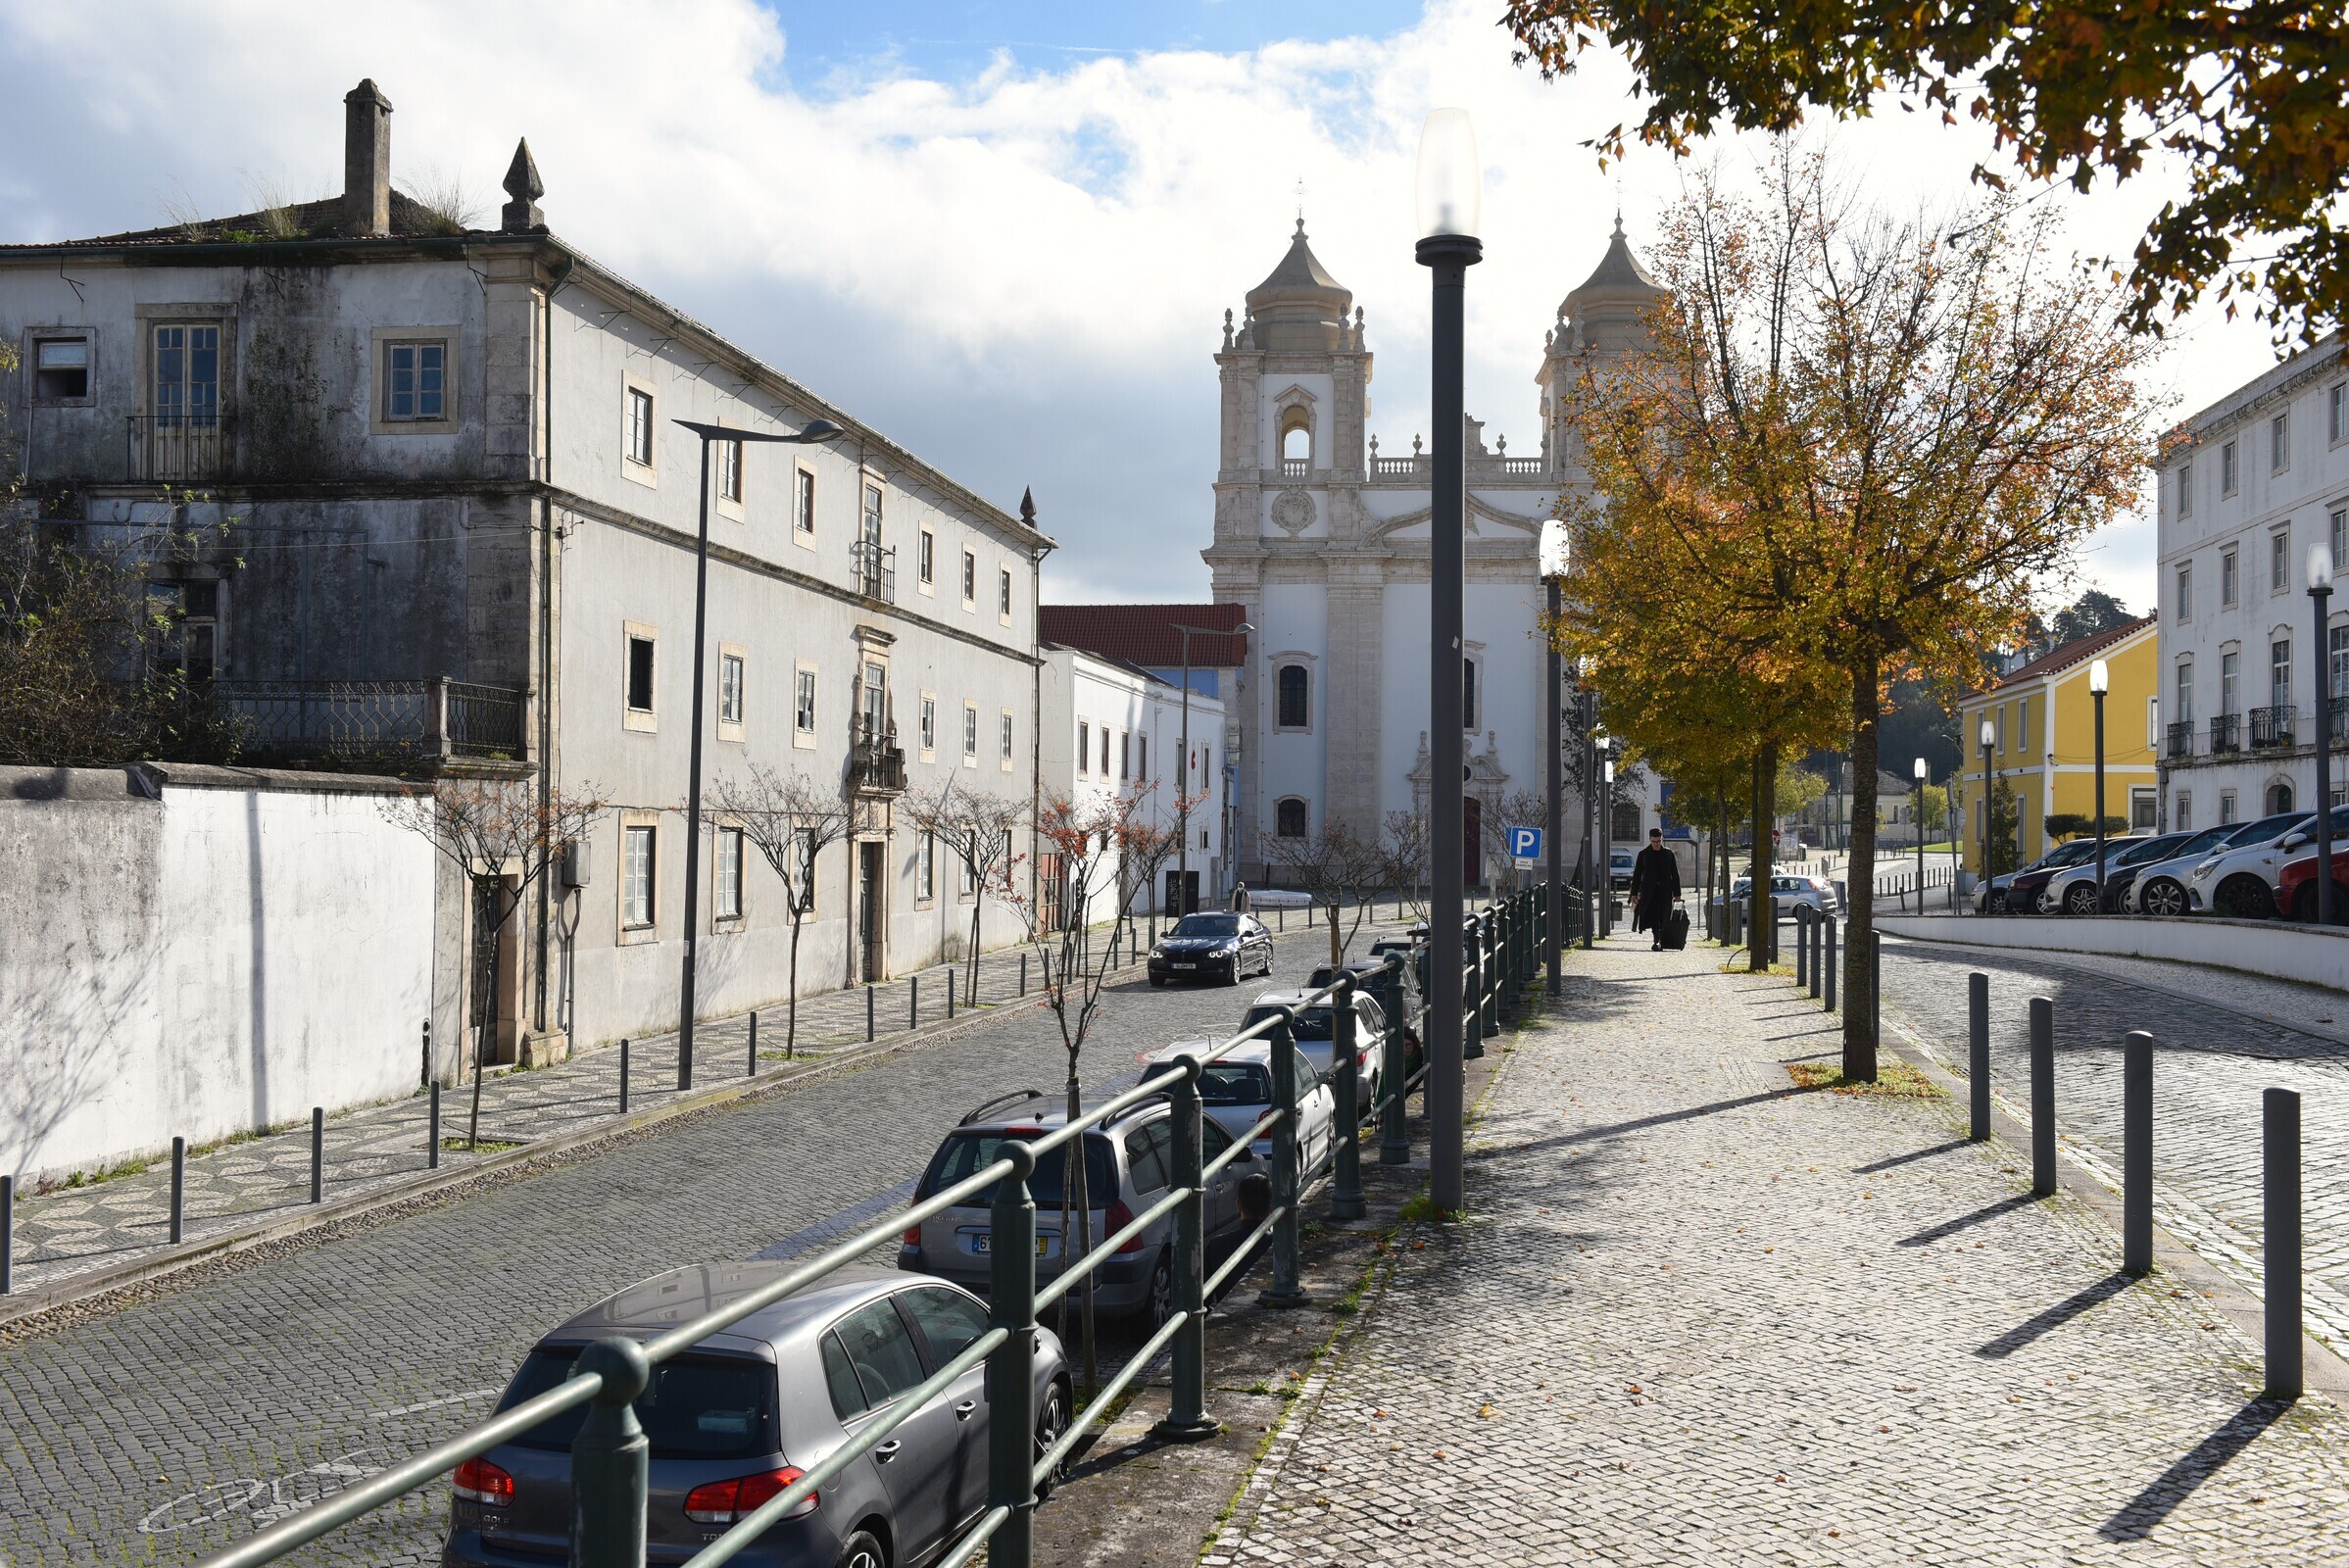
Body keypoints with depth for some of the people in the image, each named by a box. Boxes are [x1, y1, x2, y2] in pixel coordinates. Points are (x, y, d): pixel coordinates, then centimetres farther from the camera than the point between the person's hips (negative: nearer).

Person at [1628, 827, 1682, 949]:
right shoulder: (1643, 854, 7)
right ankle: (1658, 940, -23)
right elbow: (1636, 875, 8)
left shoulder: (1668, 854, 9)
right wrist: (1634, 893, 2)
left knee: (1663, 918, 1)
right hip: (1649, 892, -1)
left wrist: (1677, 894, 4)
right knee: (1653, 916, -17)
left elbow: (1675, 874, 10)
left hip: (1665, 891, 1)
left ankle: (1661, 943, 8)